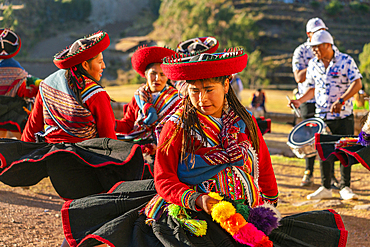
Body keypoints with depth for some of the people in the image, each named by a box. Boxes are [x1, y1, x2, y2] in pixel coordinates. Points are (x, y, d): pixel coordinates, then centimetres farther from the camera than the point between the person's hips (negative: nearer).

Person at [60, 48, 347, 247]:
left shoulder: (246, 123, 9)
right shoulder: (177, 126, -1)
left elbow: (264, 168, 23)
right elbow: (164, 179, -2)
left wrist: (270, 203, 28)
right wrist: (200, 200, -16)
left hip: (247, 216, 4)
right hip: (194, 219, -4)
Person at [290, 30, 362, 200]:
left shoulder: (346, 61, -7)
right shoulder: (313, 64, 7)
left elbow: (357, 84, -13)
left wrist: (341, 100, -25)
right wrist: (300, 101, 1)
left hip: (344, 116, -4)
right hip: (321, 116, 4)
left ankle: (345, 188, 10)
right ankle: (325, 188, 15)